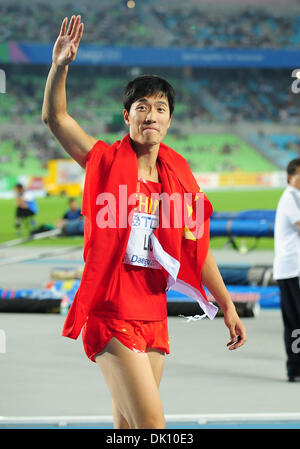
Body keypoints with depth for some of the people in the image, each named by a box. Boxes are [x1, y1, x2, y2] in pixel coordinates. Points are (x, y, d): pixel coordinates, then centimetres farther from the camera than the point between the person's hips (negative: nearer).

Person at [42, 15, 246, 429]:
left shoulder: (177, 175, 9)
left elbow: (197, 247, 15)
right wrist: (60, 66, -24)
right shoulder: (107, 162, -2)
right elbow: (54, 117, -9)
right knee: (152, 423, -16)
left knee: (128, 426, 9)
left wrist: (226, 305, 17)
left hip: (153, 314, 5)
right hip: (110, 314, -5)